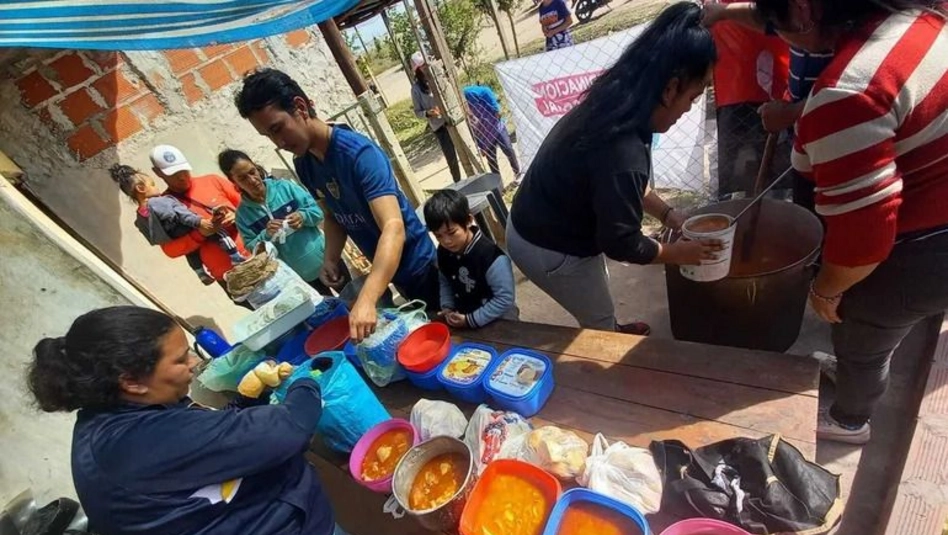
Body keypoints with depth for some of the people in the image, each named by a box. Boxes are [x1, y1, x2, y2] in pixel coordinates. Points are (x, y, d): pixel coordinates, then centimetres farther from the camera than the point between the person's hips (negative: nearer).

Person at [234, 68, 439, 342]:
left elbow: (393, 227, -40)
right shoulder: (304, 165, -4)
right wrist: (331, 259, -8)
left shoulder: (360, 153, -29)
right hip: (385, 269, 7)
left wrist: (366, 300, -49)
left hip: (417, 265, -6)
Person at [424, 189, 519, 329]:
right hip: (463, 318, 5)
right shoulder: (443, 252, -8)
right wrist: (447, 307, -4)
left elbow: (505, 298, -25)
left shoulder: (491, 256, -29)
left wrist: (471, 320, -23)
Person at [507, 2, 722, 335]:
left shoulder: (618, 103, -5)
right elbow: (621, 244, -23)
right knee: (600, 320, 16)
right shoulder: (622, 154, -35)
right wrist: (680, 253, -7)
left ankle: (612, 333, 59)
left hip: (539, 225, 9)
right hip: (548, 250, -9)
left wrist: (668, 214, 6)